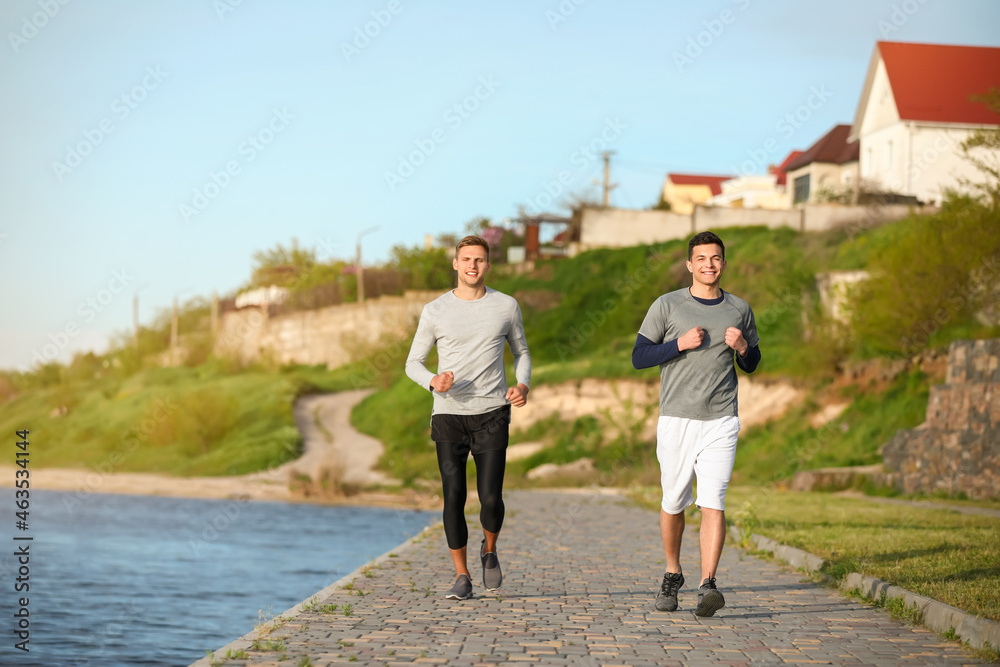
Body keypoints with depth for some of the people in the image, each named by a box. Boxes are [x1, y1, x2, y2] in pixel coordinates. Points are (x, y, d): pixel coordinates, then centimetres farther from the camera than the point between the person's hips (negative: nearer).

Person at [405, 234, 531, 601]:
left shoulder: (506, 306, 6)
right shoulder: (435, 311, 3)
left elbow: (521, 352, 18)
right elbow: (413, 363, 8)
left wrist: (523, 386, -2)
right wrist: (433, 381, -14)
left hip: (491, 414, 0)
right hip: (449, 415, 0)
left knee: (490, 498, -9)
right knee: (453, 497, -6)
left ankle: (489, 550, 23)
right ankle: (462, 577, 8)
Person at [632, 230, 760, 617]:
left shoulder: (739, 309, 10)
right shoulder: (667, 306, 2)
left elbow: (752, 365, 20)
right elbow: (639, 357, -1)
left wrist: (743, 347, -3)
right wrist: (680, 343, -14)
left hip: (721, 421, 0)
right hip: (676, 420, 0)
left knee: (713, 502, -13)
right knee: (673, 503, 8)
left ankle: (708, 586, -20)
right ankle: (672, 575, 30)